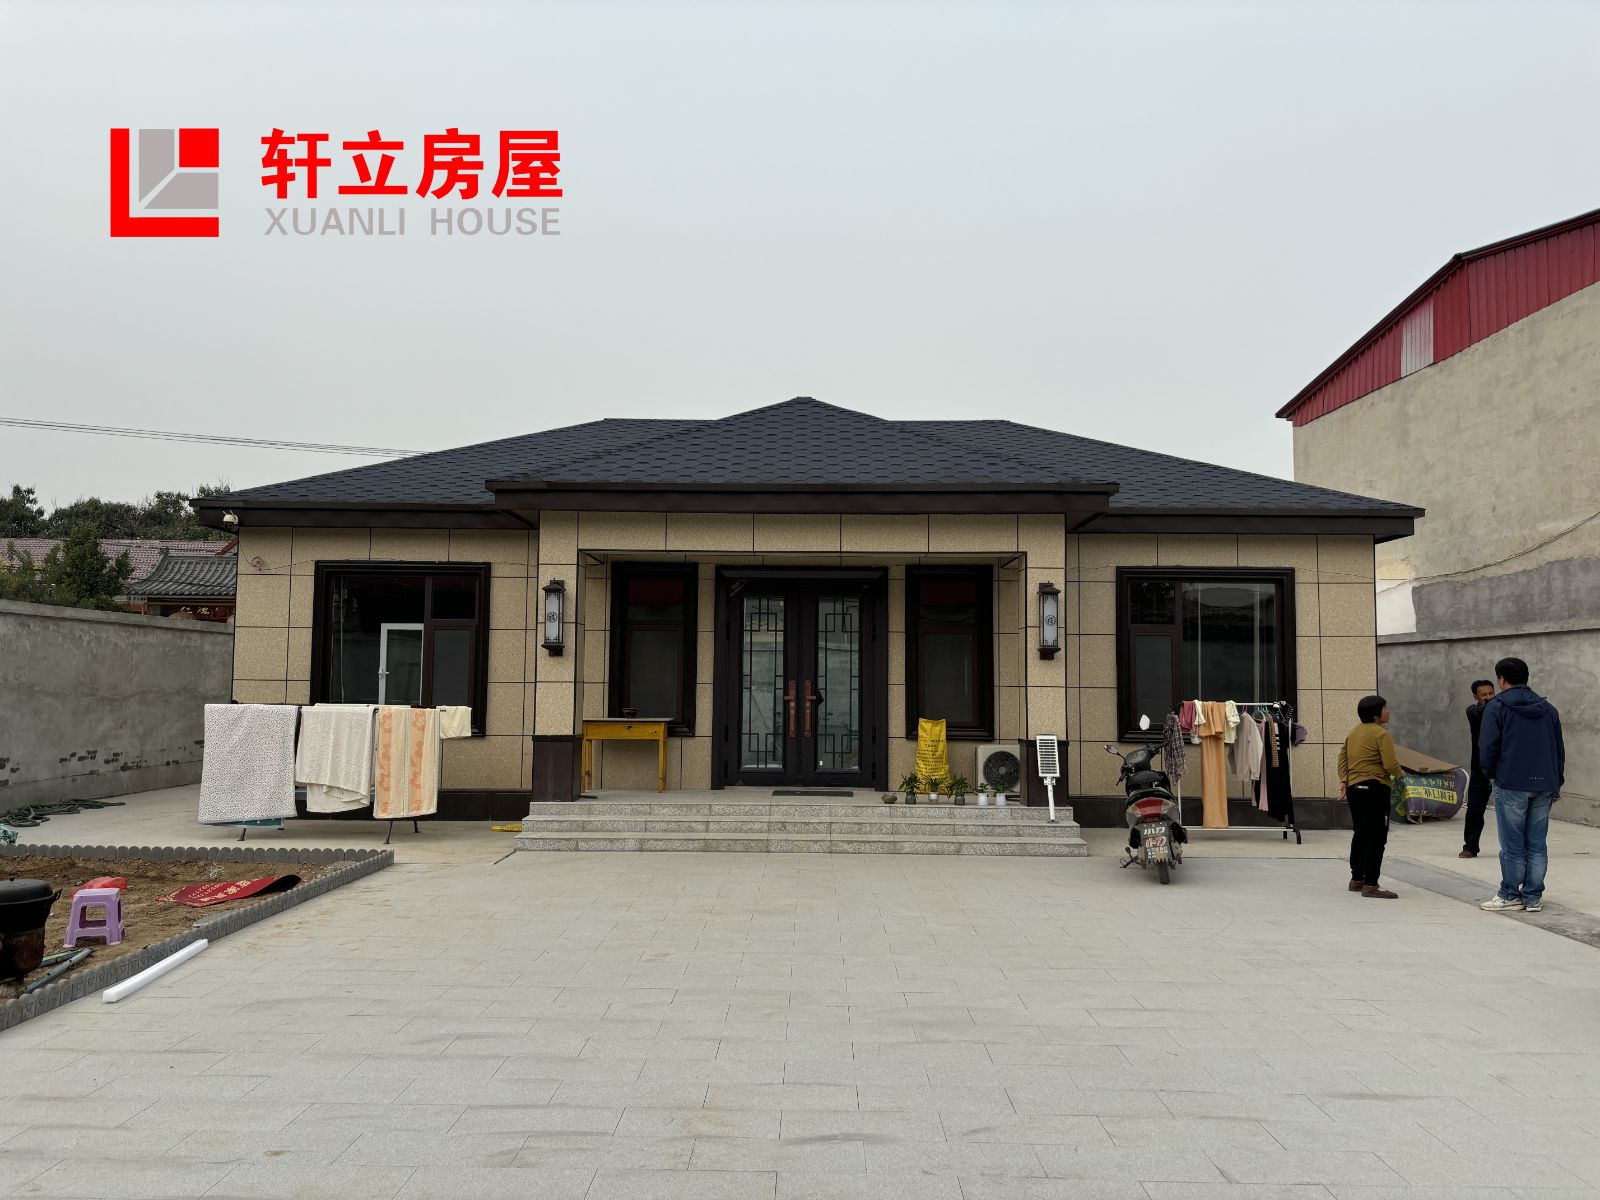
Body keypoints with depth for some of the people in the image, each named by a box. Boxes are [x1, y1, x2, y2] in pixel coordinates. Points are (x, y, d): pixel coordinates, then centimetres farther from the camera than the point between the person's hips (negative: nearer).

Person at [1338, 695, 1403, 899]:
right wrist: (1400, 774, 3)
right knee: (1376, 837, -5)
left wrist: (1343, 779, 6)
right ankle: (1371, 885, -6)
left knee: (1360, 834, 18)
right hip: (1375, 788, -8)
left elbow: (1342, 756, 10)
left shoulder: (1354, 732, 13)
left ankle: (1356, 879, 24)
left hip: (1353, 788, 9)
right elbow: (1391, 764, -17)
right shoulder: (1382, 734, -11)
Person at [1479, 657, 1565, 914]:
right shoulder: (1547, 708, 12)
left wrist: (1490, 772, 7)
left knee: (1512, 844, 2)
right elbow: (1559, 748, 15)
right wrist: (1557, 782, 20)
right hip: (1545, 785, 5)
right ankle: (1533, 897, 12)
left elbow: (1488, 746, -10)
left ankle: (1510, 895, 9)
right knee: (1537, 844, 9)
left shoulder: (1497, 707, -5)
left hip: (1511, 784, -5)